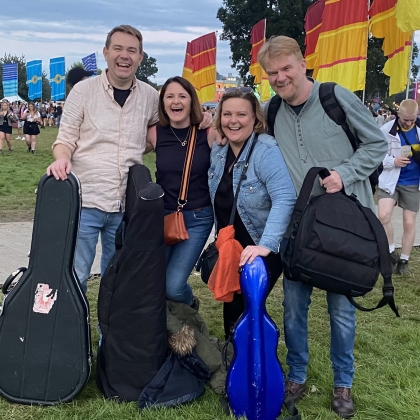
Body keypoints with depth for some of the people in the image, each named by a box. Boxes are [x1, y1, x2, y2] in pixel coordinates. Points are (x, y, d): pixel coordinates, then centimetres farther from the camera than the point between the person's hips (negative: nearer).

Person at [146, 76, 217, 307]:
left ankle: (189, 302, 27)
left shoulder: (209, 133, -6)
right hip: (162, 215, 2)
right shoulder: (155, 134, -1)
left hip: (197, 219, -2)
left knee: (173, 286, -11)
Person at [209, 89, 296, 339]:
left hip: (264, 252, -7)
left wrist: (266, 245, -42)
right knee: (231, 306, 15)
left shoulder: (266, 151, -22)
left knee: (246, 307, -7)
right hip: (230, 250, 7)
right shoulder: (218, 151, 2)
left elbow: (285, 198, -34)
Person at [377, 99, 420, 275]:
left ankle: (404, 259, 24)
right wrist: (393, 161, -20)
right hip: (390, 181, -2)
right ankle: (391, 251, 6)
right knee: (383, 216, -18)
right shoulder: (386, 130, -10)